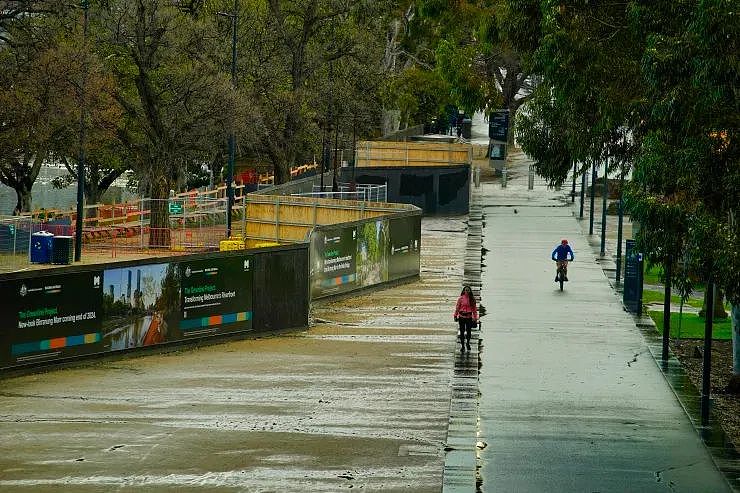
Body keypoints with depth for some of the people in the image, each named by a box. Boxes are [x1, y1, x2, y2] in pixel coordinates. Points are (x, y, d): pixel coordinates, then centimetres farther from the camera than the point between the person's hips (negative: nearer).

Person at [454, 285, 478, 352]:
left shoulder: (472, 299, 2)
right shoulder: (461, 298, -2)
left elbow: (474, 308, 5)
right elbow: (457, 307, 2)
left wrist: (475, 318, 3)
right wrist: (455, 316, 0)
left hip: (469, 317, 1)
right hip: (462, 316, -1)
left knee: (469, 331, 4)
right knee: (462, 331, 3)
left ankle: (468, 343, 28)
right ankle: (462, 345, 14)